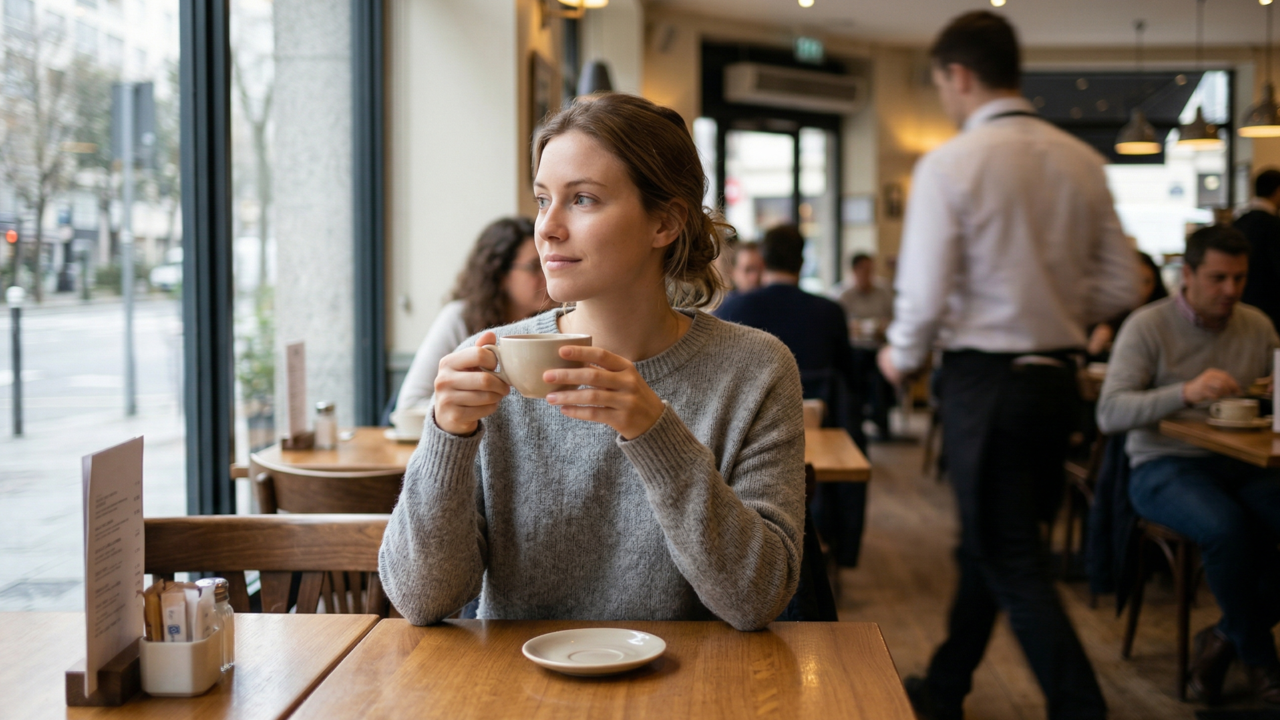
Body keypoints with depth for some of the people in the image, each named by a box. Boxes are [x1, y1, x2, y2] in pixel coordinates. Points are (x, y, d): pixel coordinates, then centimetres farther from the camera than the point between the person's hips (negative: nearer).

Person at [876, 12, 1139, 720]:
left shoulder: (948, 165, -14)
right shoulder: (1082, 162, 3)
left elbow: (924, 296, -16)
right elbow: (1122, 285, 4)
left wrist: (900, 357, 3)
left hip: (985, 378, -7)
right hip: (1057, 376, 7)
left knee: (1013, 567, 3)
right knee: (987, 543, 20)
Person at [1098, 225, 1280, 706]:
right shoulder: (1148, 327, -6)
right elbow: (1110, 414, -16)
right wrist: (1186, 392, -30)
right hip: (1164, 467, -5)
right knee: (1228, 528, -34)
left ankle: (1227, 639, -3)